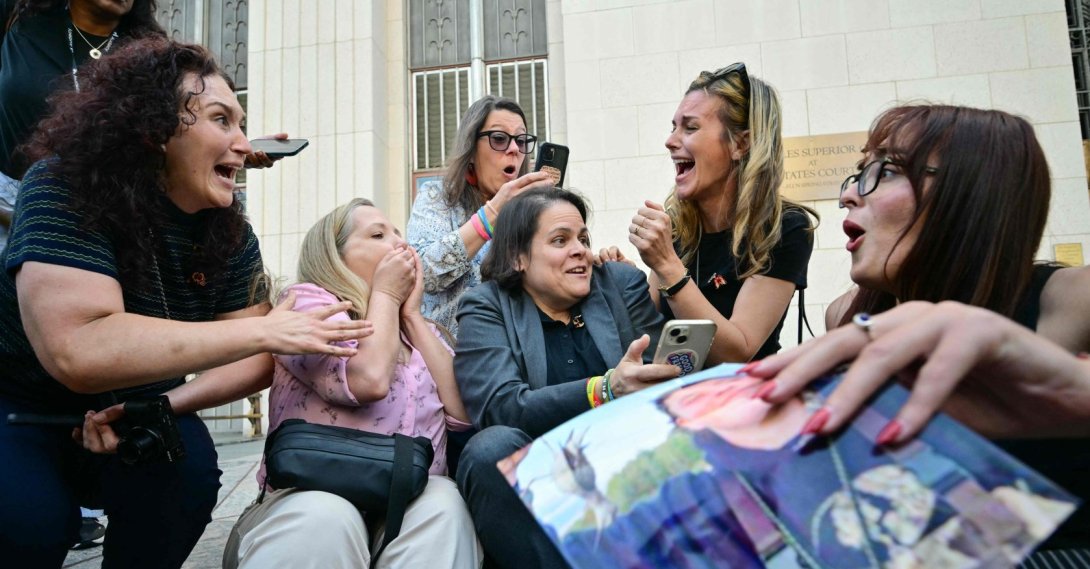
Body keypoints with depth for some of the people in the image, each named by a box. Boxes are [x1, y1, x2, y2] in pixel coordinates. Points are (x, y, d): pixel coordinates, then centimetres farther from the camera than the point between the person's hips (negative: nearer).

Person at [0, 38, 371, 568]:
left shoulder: (228, 232, -12)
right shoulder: (64, 191, -27)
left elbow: (257, 361, -9)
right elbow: (78, 351, -42)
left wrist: (162, 406, -28)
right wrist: (264, 329, -39)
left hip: (131, 413, 4)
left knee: (185, 477, -26)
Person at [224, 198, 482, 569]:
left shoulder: (418, 328, 18)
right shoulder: (307, 301, 1)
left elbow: (462, 413, 1)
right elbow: (369, 380, -19)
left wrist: (412, 312, 4)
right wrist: (385, 293, -2)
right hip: (311, 497, -4)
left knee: (443, 504, -28)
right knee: (324, 517, -36)